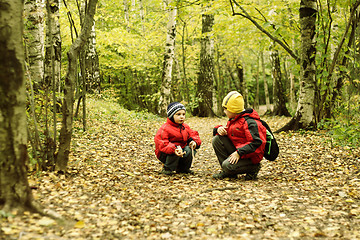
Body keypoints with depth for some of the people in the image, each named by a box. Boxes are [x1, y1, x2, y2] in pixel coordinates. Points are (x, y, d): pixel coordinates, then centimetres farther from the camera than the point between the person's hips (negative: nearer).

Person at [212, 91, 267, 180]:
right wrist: (219, 129, -5)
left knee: (228, 166, -29)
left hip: (250, 156, -9)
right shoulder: (233, 120, 10)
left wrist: (239, 153, -31)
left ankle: (253, 167, -3)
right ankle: (227, 171, -2)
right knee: (216, 139, -7)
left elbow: (257, 142, -27)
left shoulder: (250, 122, -19)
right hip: (237, 150, 9)